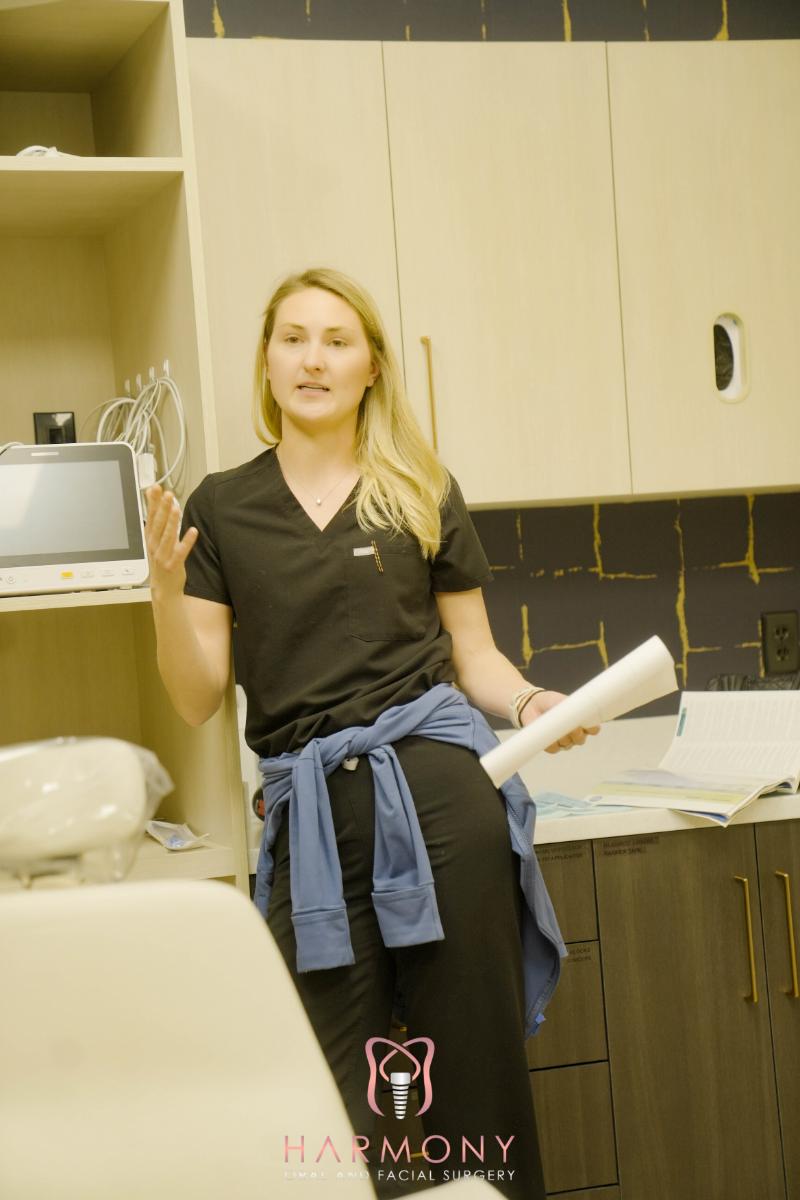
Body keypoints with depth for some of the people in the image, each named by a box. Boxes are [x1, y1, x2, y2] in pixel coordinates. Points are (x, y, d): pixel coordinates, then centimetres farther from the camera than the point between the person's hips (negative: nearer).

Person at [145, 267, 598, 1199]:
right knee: (331, 1093, 4)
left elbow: (473, 656, 13)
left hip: (436, 784, 0)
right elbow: (198, 701, 6)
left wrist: (530, 704, -7)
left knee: (471, 1061, 3)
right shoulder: (221, 507, 9)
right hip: (309, 811, 1)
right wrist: (166, 584, -9)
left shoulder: (423, 493, 9)